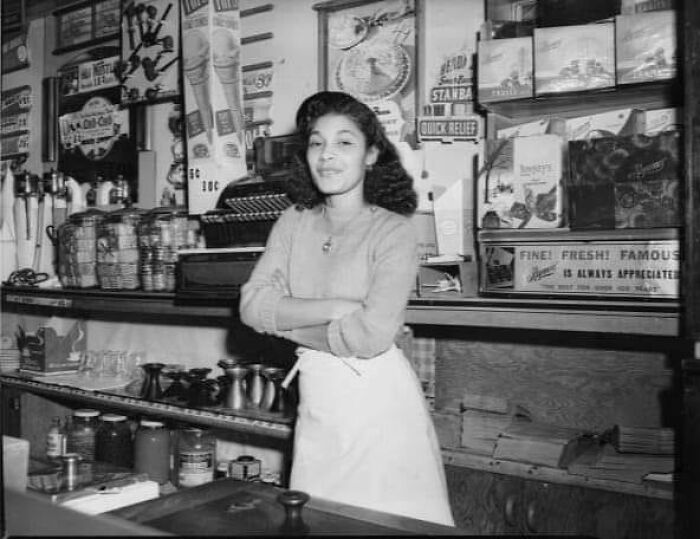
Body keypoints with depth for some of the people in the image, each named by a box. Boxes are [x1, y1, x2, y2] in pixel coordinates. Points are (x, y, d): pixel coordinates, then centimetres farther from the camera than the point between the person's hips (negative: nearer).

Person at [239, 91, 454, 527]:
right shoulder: (294, 223, 4)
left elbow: (372, 336, -20)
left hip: (378, 397, -4)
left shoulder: (394, 231, -11)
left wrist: (287, 321, -10)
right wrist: (337, 308, -16)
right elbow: (252, 306, -7)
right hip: (315, 400, 5)